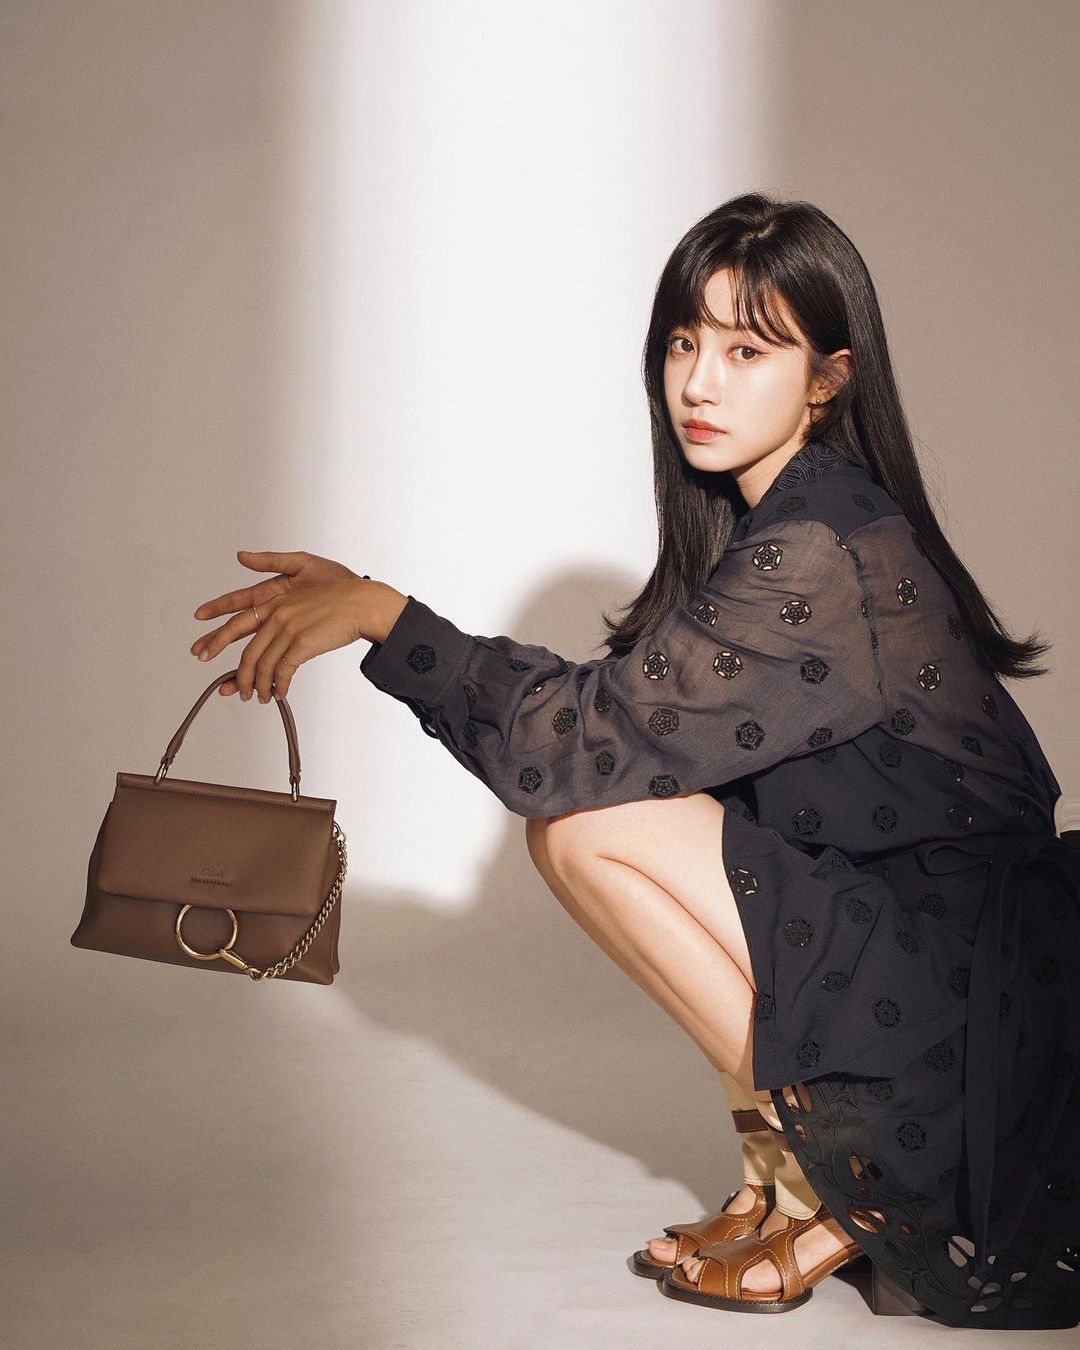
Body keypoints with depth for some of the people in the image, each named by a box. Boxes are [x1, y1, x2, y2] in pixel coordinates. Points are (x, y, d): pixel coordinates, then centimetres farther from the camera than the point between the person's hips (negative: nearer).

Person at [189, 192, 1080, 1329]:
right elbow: (630, 712, 9)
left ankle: (824, 1187, -3)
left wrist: (382, 614, -15)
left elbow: (591, 736, -23)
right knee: (578, 806, 4)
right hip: (903, 937, 9)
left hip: (969, 1008, -9)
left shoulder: (821, 557, -22)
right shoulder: (774, 523, 9)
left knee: (586, 823, -15)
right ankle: (777, 1168, 7)